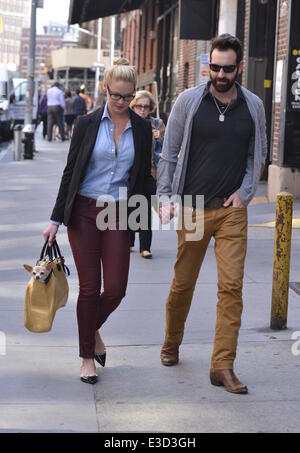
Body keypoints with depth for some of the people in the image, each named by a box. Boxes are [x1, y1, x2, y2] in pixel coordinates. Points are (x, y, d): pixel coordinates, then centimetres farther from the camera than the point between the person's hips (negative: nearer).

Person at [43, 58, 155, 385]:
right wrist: (56, 219, 1)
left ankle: (93, 330, 30)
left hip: (119, 214, 2)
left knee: (115, 289, -3)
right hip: (84, 212, -2)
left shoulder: (142, 128, 5)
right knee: (89, 288, 0)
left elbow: (143, 176, 13)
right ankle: (87, 356, 15)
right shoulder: (87, 124, -1)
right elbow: (71, 171, 2)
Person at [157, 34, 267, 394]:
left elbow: (258, 154, 15)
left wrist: (244, 192, 2)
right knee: (183, 283, 10)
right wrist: (165, 199, -4)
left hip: (232, 210, 1)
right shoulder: (189, 101, -1)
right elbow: (169, 154, 3)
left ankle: (223, 365, -3)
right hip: (192, 208, -1)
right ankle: (171, 343, 35)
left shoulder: (253, 106, 5)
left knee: (232, 286, -7)